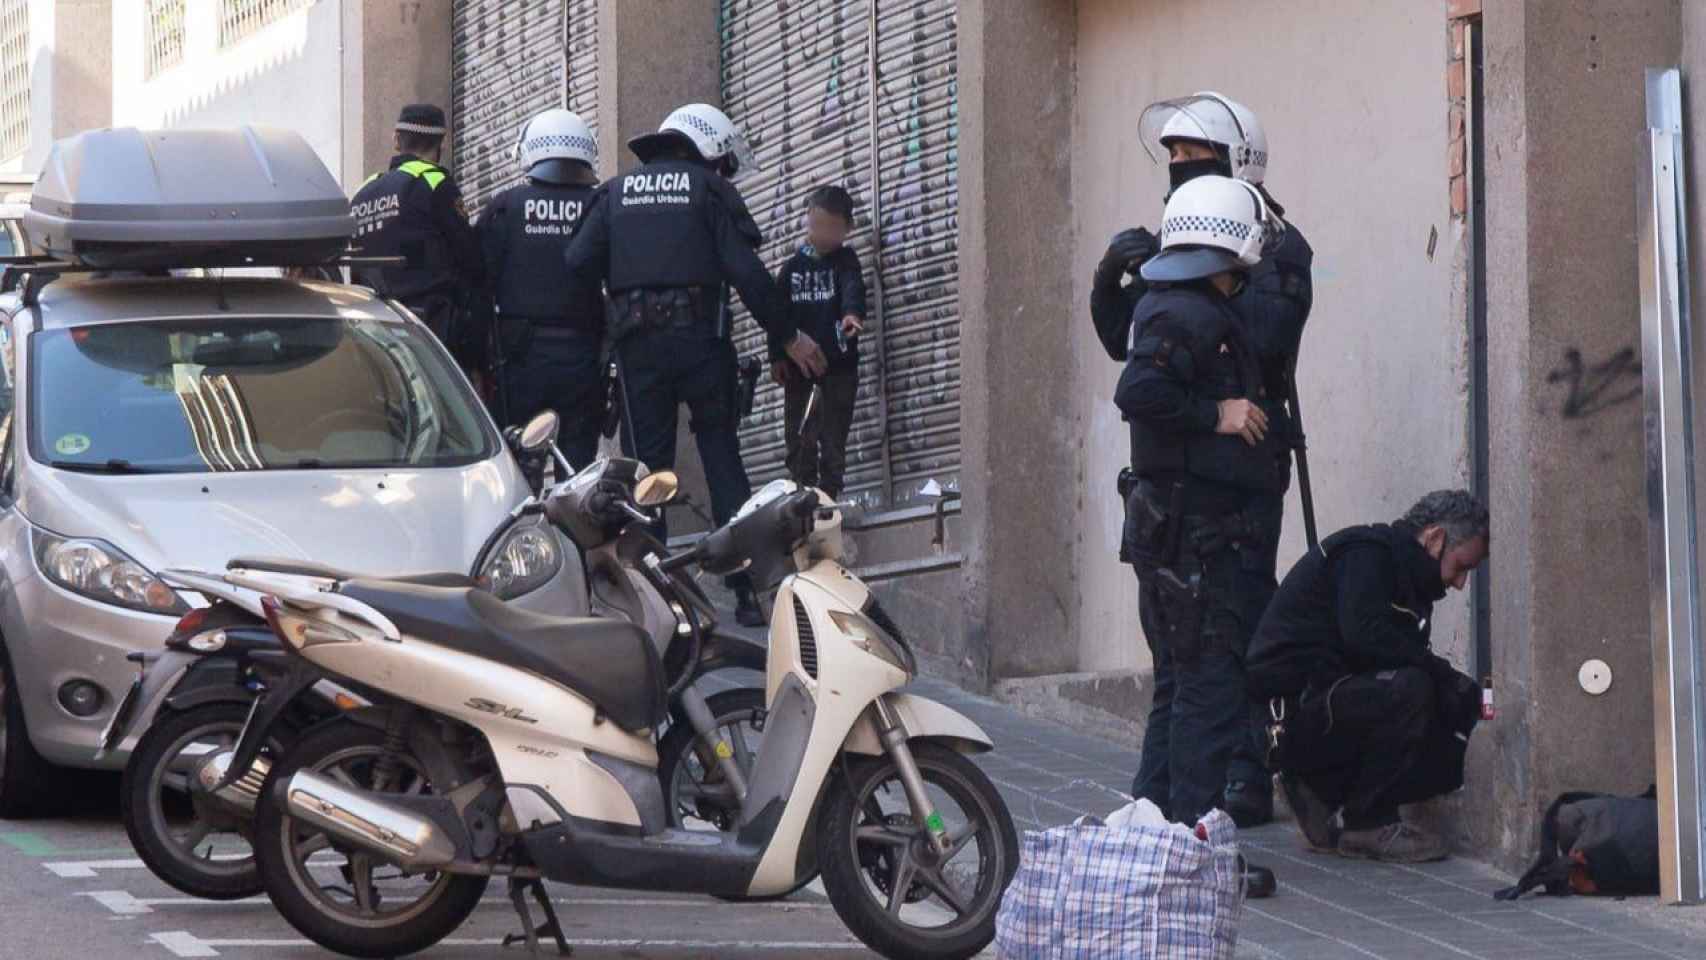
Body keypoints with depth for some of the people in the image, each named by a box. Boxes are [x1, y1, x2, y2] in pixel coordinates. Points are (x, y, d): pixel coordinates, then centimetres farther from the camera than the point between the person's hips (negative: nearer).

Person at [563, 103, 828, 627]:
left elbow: (578, 265, 2)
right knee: (723, 459, 5)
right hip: (701, 338, -2)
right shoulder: (709, 190, 5)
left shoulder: (615, 192, 15)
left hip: (636, 345, 2)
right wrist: (788, 337, 2)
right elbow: (746, 272, -4)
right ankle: (747, 591, 0)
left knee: (646, 464, 5)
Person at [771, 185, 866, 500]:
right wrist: (777, 356, 1)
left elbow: (854, 289, -18)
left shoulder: (845, 260, 2)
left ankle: (829, 496, -2)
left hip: (838, 363, -3)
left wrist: (852, 313, -40)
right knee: (799, 439, 2)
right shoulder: (793, 267, 10)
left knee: (833, 438, -4)